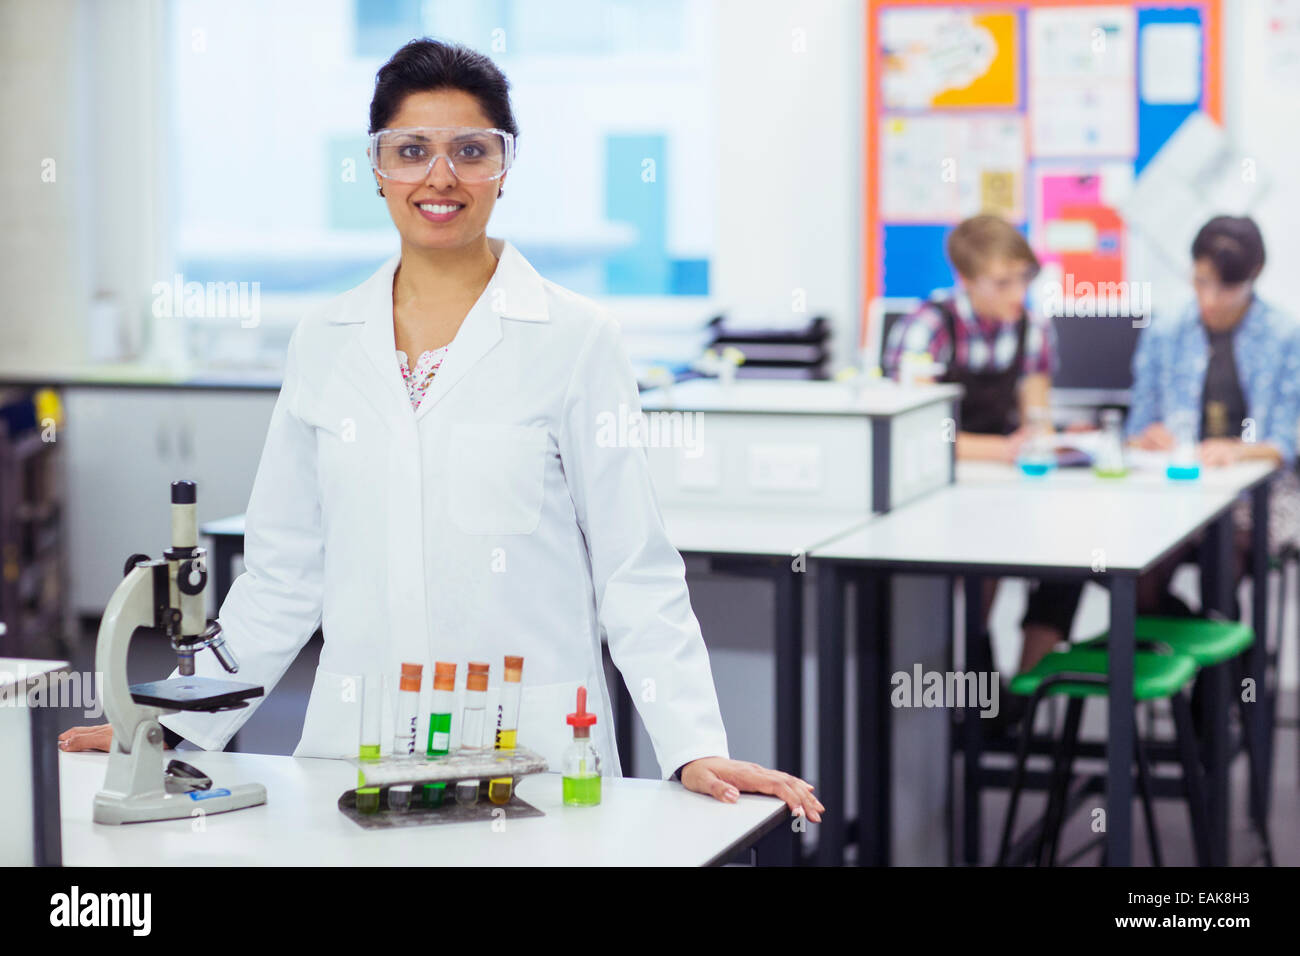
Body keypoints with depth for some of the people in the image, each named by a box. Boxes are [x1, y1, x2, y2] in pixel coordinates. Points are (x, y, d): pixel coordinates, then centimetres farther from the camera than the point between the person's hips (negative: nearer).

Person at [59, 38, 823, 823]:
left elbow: (635, 572, -4)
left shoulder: (575, 340, -2)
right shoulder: (324, 345, 8)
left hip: (529, 759, -3)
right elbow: (284, 573, 13)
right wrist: (176, 728, 9)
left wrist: (696, 750, -13)